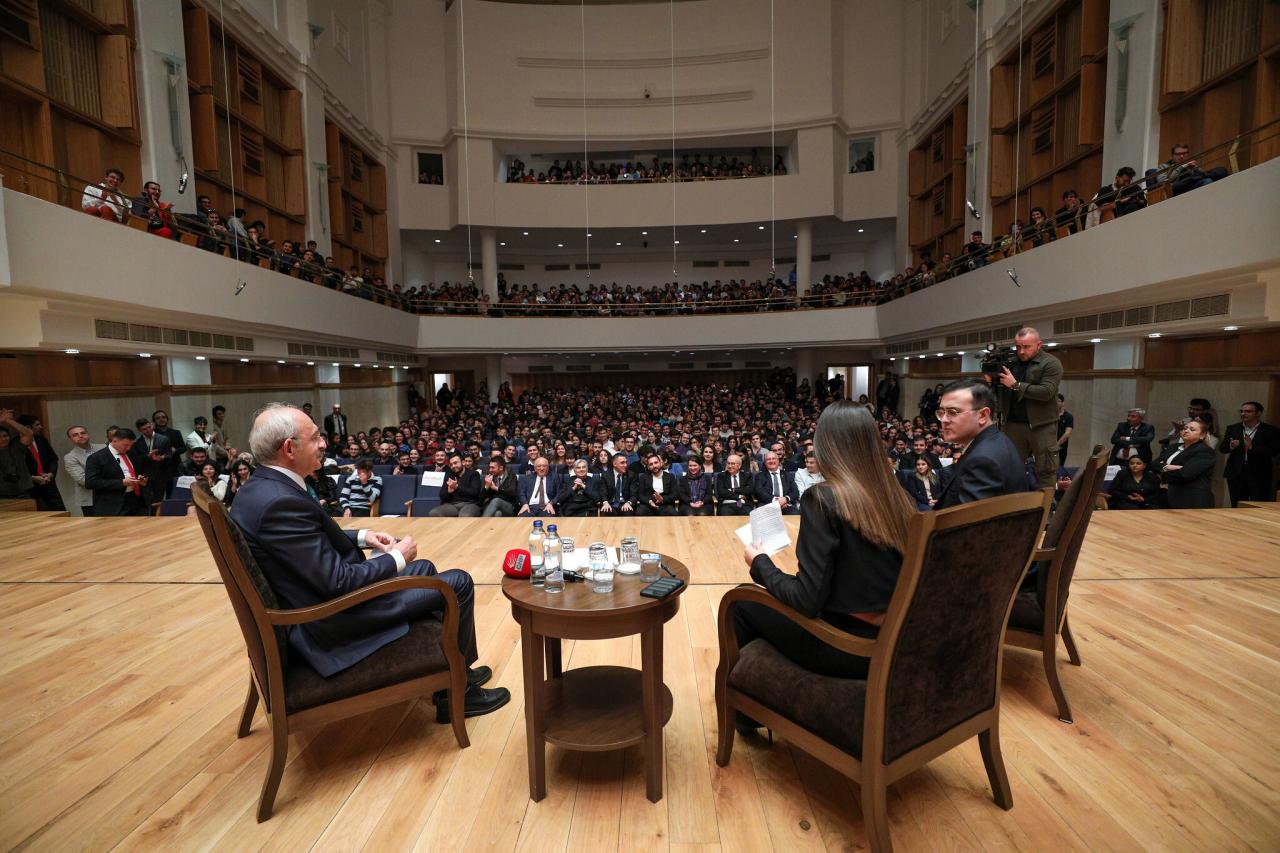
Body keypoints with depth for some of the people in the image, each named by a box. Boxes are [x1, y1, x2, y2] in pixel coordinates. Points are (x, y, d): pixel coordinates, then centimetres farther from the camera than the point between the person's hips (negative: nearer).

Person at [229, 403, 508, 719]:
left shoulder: (258, 488, 2)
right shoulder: (281, 502, -29)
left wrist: (361, 536, 6)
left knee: (424, 569, 23)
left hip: (312, 602, 10)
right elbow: (339, 582, -28)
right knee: (458, 583, -5)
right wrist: (397, 557, -14)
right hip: (330, 624, -10)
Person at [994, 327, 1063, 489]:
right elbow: (1001, 388, 13)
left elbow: (1046, 392, -18)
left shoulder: (1051, 363, -6)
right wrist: (992, 379, -8)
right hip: (1013, 424, 5)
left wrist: (1015, 385, -19)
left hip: (1040, 425, -4)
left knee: (1046, 471, 2)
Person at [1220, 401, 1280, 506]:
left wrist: (1252, 447, -22)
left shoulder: (1271, 430, 0)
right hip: (1236, 474, 2)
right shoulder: (1232, 429, 7)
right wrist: (1231, 446, -19)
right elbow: (1222, 448, 2)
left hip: (1259, 476, -2)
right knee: (1237, 508, 7)